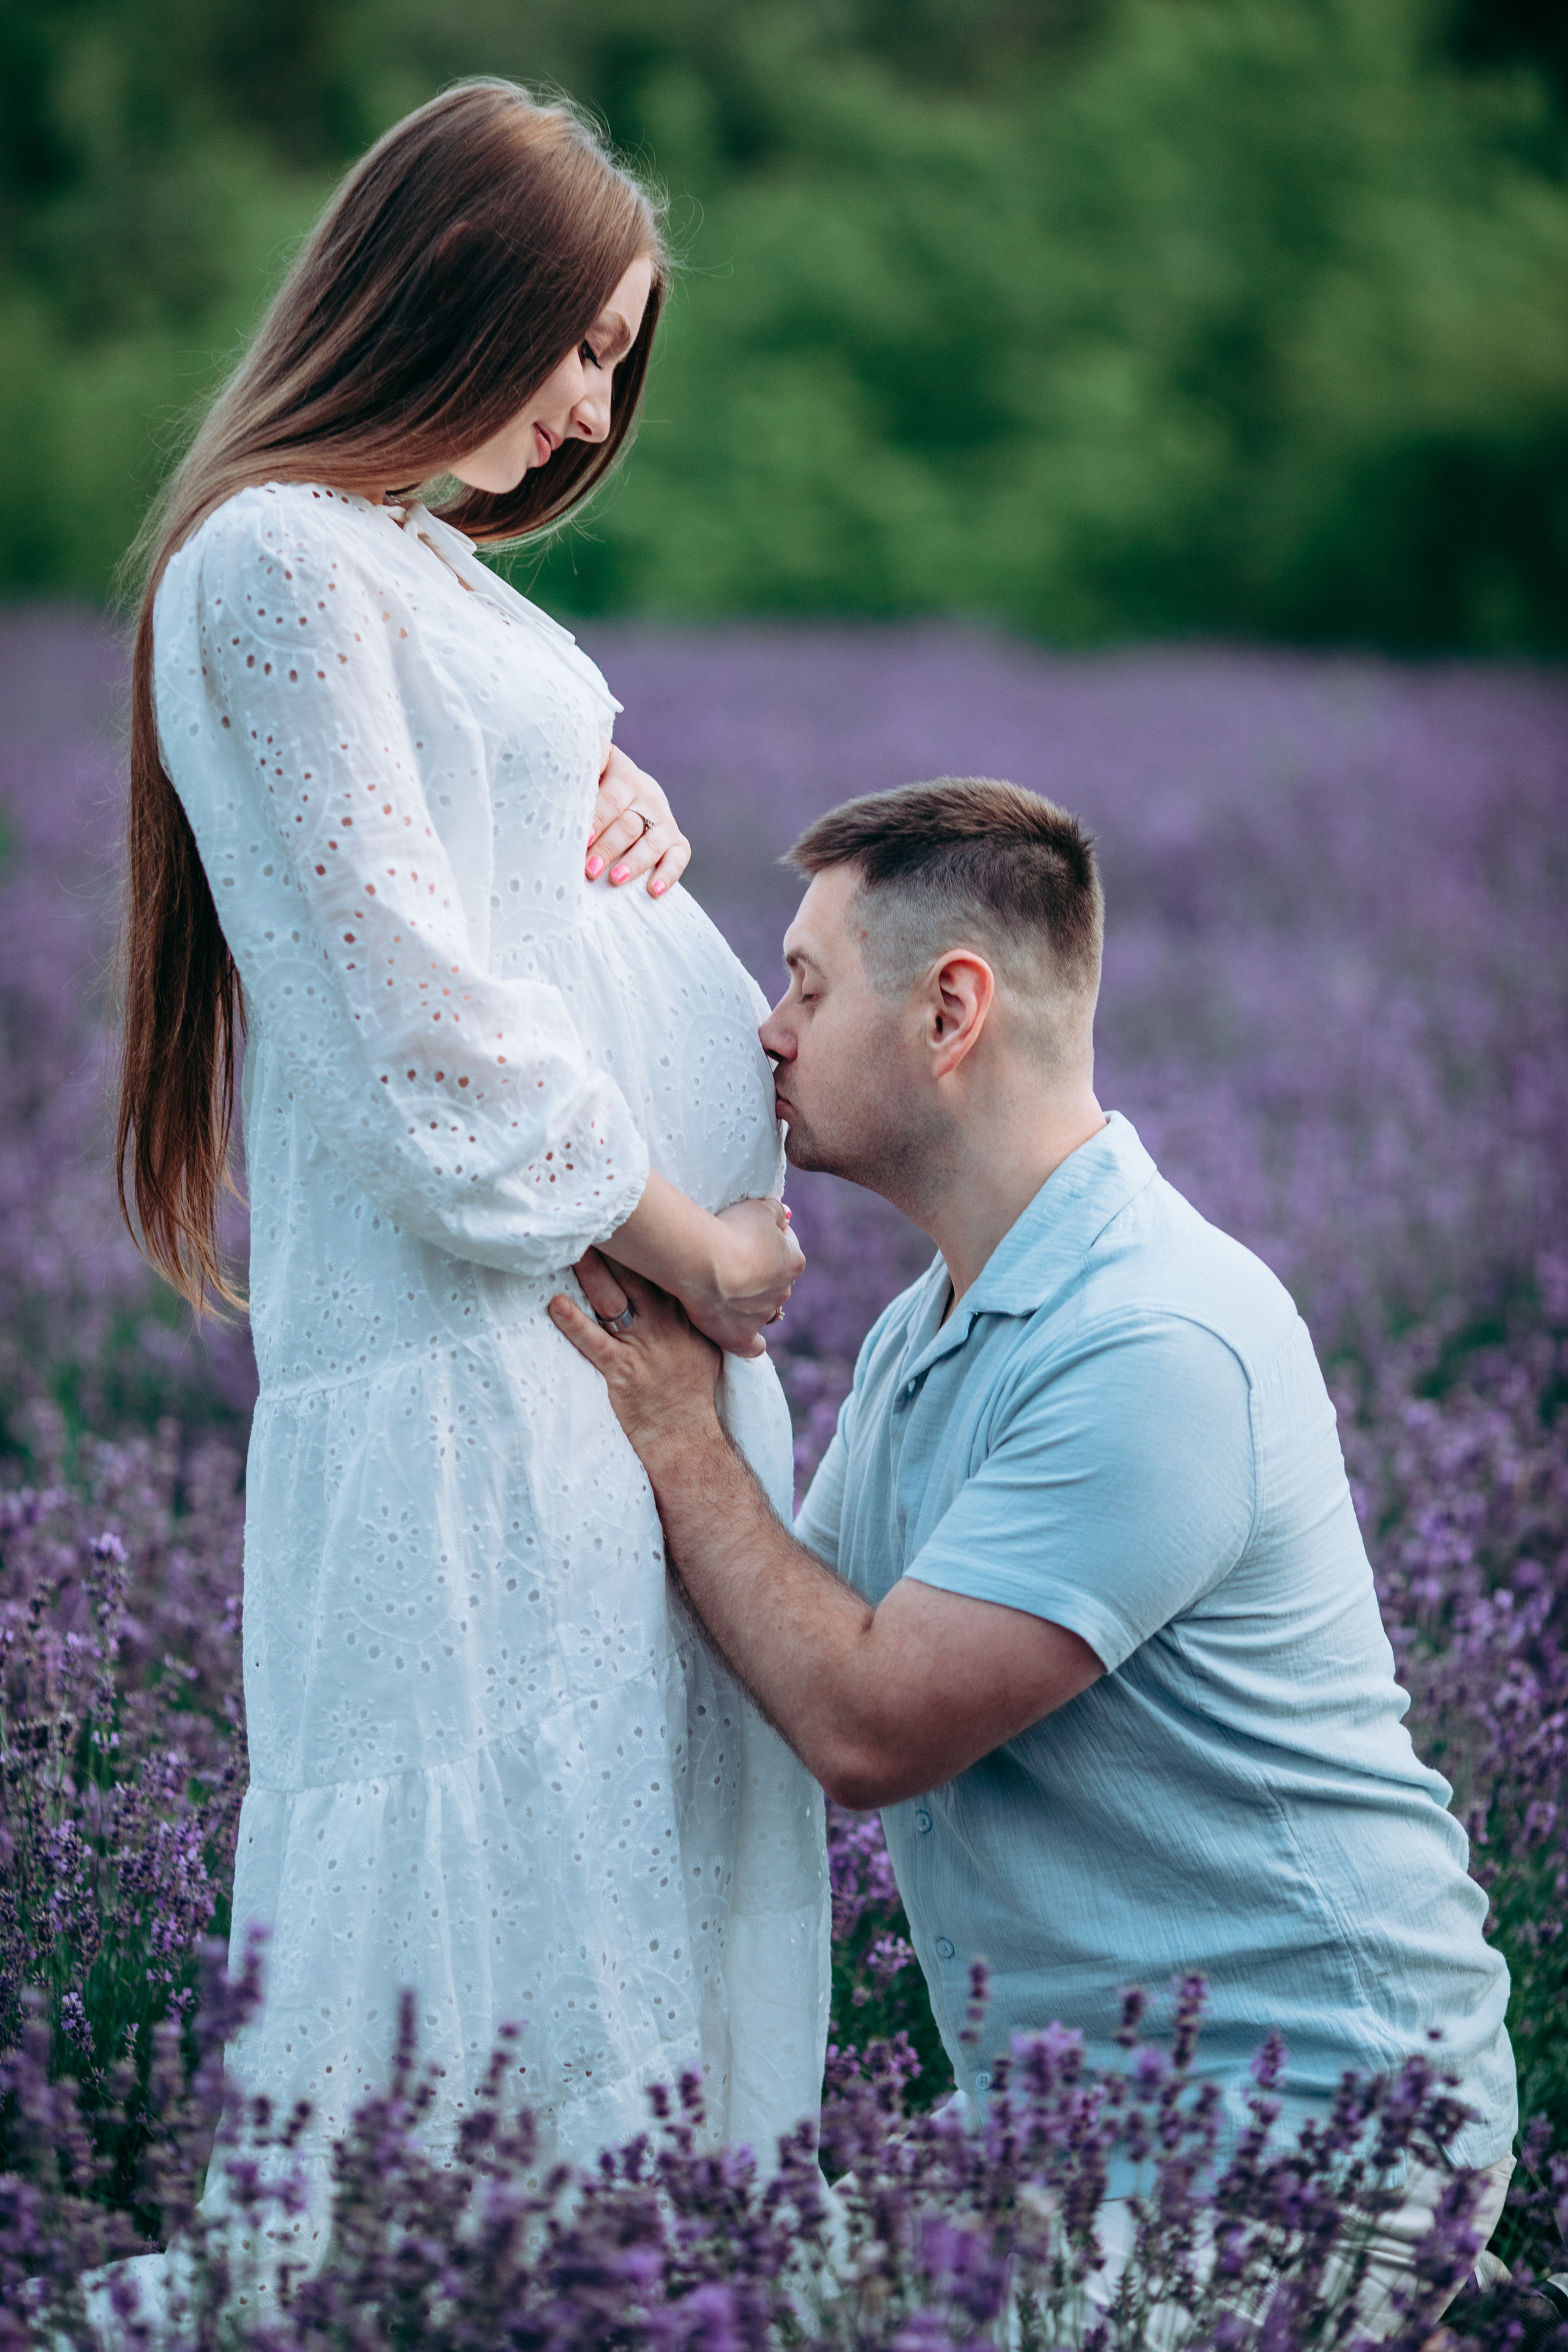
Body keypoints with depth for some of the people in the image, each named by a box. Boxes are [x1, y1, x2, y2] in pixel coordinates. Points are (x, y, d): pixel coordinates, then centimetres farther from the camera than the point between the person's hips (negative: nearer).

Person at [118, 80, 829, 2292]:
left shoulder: (430, 566, 19)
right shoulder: (278, 563, -10)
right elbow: (418, 1014, -15)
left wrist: (624, 801, 5)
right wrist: (696, 1245, -9)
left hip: (643, 1302, 9)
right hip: (478, 1354, -9)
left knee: (654, 1869, 9)